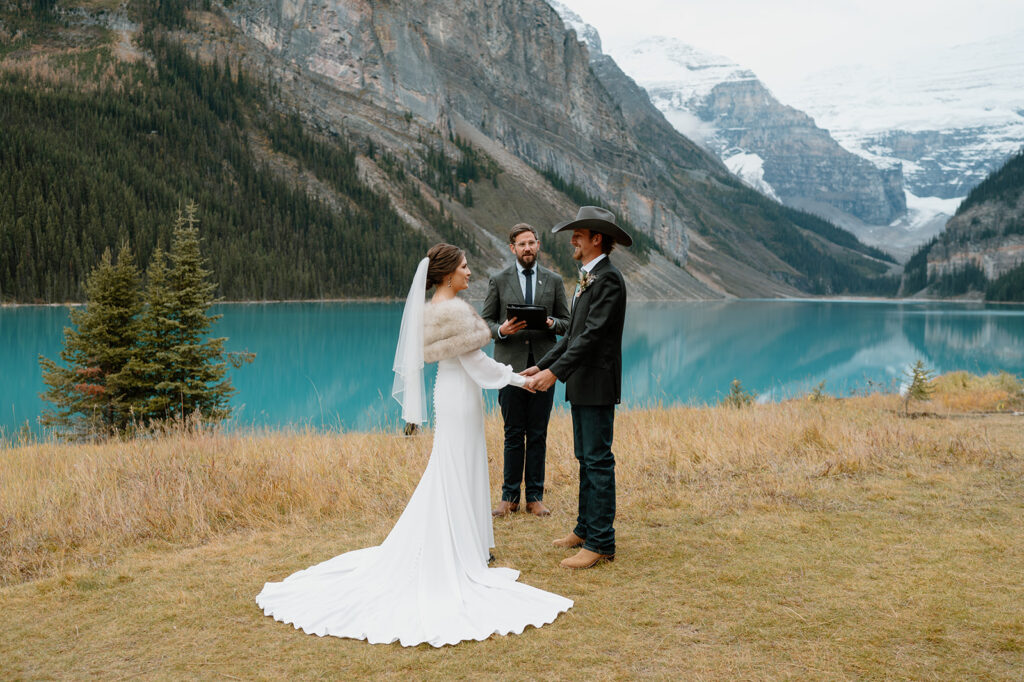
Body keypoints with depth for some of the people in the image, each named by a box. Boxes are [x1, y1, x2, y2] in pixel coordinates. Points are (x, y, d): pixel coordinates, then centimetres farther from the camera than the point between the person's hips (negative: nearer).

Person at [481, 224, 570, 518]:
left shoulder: (554, 281, 9)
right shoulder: (499, 281, 6)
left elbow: (567, 322, 10)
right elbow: (485, 321, 6)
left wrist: (552, 323, -12)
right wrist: (501, 330, -15)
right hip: (510, 366, -1)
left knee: (538, 435, 5)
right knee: (513, 434, 3)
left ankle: (535, 496, 14)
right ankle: (510, 497, 12)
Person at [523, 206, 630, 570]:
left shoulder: (608, 278, -14)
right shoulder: (587, 278, 17)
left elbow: (593, 334, -22)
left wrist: (555, 372, -25)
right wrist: (541, 365, 13)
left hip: (598, 386, -10)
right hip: (582, 386, 10)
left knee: (598, 461, -6)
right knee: (586, 459, 16)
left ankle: (601, 543, 0)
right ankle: (586, 529, 27)